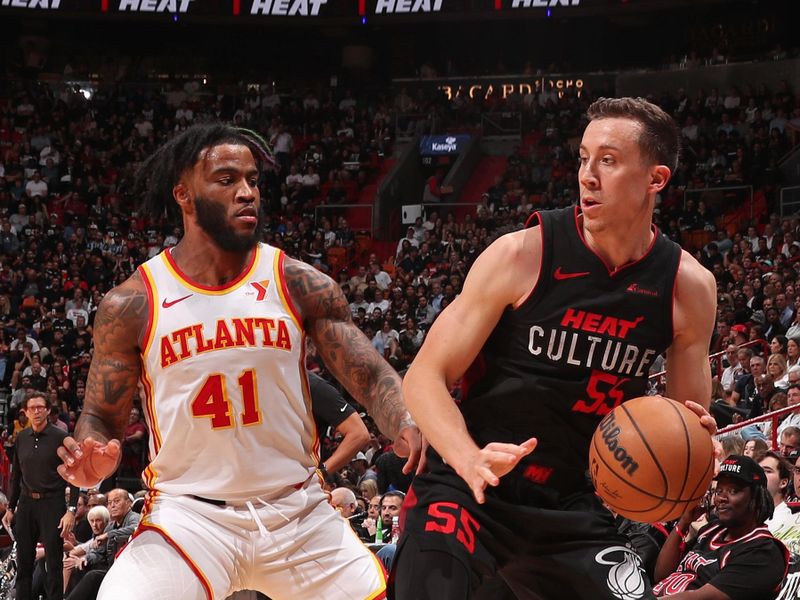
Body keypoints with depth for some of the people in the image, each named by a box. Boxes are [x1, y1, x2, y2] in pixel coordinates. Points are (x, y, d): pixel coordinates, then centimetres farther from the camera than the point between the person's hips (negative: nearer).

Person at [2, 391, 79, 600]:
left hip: (52, 504, -5)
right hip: (26, 503, 5)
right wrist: (11, 507, 16)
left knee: (54, 563, -5)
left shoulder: (61, 438, -5)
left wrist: (71, 510, -15)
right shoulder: (22, 438, 9)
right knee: (23, 563, 8)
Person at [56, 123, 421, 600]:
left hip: (298, 509, 2)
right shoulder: (132, 304, -2)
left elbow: (370, 376, -3)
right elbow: (102, 418, 5)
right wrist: (93, 461, -19)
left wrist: (407, 426, -25)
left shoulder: (299, 285, -1)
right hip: (187, 513, -2)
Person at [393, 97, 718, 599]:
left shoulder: (689, 286, -3)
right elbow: (424, 377, -12)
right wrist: (471, 461, -30)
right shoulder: (521, 255, -14)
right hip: (466, 488, -4)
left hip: (571, 503, 4)